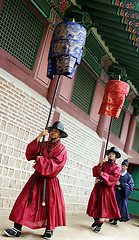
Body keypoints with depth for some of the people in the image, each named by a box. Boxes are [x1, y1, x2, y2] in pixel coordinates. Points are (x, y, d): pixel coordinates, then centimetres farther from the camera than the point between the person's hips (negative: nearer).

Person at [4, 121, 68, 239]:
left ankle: (50, 229, 25)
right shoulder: (44, 144, 10)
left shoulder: (62, 149, -2)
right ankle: (17, 229, 3)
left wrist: (40, 159, -9)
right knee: (25, 201, -2)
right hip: (37, 179, 4)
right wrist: (39, 137, -9)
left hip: (50, 181, -3)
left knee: (51, 204, 5)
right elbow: (30, 153, -2)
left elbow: (55, 164, -14)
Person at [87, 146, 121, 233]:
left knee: (104, 206, -4)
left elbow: (115, 178, -12)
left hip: (108, 188, -3)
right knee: (95, 203, 5)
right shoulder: (103, 163, 10)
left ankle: (99, 225, 5)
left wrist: (104, 175, -14)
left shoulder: (117, 167, 0)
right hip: (98, 187, 4)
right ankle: (96, 220, 26)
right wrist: (100, 165, -13)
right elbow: (95, 171, 2)